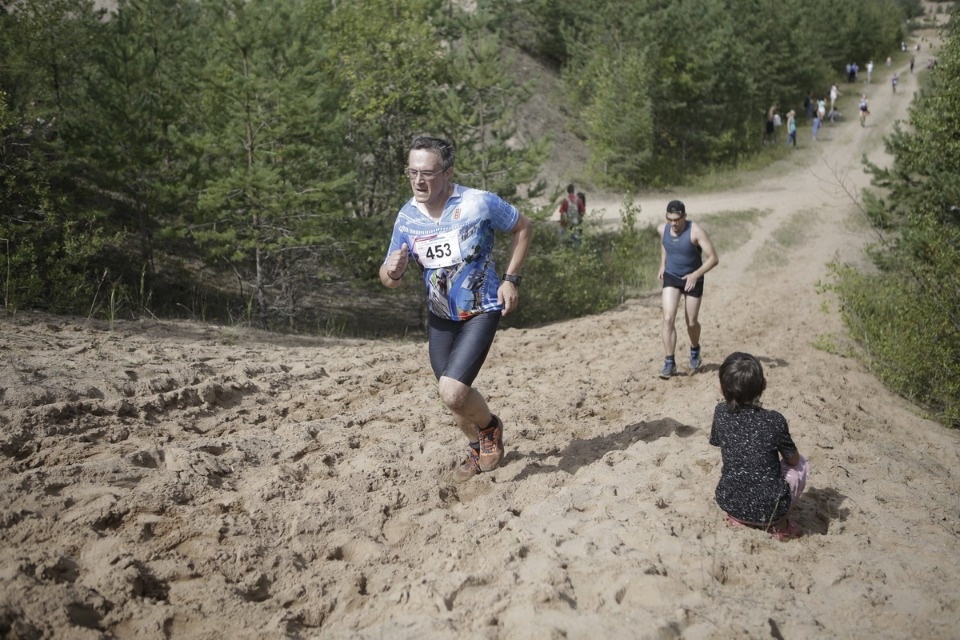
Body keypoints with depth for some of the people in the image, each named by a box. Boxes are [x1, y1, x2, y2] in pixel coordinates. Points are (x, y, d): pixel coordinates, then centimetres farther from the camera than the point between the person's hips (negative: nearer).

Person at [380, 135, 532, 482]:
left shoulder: (479, 203, -21)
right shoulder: (407, 217, -9)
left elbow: (523, 228, -3)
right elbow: (389, 281, -2)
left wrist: (511, 279, -10)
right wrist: (392, 270, -27)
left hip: (481, 312, -5)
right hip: (440, 317, 5)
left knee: (452, 392, -20)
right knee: (453, 394, 16)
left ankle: (490, 427, 13)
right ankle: (478, 448, 46)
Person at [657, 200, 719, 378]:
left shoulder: (695, 231, -24)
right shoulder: (662, 229, -9)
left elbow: (713, 259, -22)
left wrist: (695, 275, -31)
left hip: (693, 279, -2)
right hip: (671, 277, 2)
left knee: (691, 322, 8)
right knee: (668, 318, -14)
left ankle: (695, 350, 41)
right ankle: (669, 362, -9)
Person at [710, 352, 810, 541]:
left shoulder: (721, 412, -9)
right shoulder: (774, 420, -17)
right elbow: (793, 460, -1)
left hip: (729, 502, 4)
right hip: (767, 509, -3)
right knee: (802, 464, 20)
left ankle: (737, 517, 17)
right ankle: (779, 524, 11)